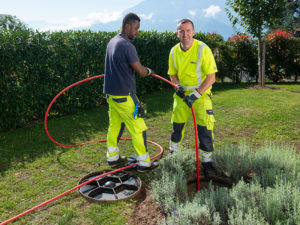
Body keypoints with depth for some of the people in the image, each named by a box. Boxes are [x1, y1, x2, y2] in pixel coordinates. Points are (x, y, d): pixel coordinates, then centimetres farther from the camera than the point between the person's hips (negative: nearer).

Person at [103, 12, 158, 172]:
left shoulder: (112, 41, 11)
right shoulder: (127, 46, -19)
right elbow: (141, 72, -14)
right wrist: (148, 71, 9)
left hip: (111, 93, 9)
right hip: (124, 95, -9)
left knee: (115, 125, 18)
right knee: (138, 128, 1)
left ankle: (112, 158, 30)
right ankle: (144, 163, 10)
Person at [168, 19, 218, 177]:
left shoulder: (203, 49, -16)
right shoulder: (174, 51, -1)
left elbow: (211, 77, -17)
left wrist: (195, 94, -22)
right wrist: (177, 86, -8)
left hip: (201, 93, -4)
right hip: (182, 94, 4)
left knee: (204, 128, -6)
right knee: (177, 125, 11)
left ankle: (207, 161, 13)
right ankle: (174, 153, 34)